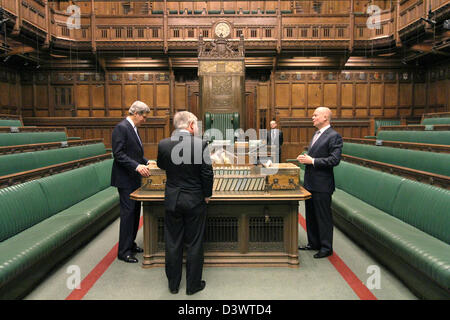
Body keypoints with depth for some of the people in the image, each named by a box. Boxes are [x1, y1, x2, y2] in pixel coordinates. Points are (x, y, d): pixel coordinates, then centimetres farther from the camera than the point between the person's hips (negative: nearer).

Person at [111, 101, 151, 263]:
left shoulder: (132, 128, 14)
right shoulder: (121, 128, -15)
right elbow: (118, 154, -22)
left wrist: (146, 162, 10)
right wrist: (137, 166, -28)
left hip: (134, 178, 9)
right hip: (125, 179, -9)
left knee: (135, 212, 14)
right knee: (128, 213, -4)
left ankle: (130, 244, 27)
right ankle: (124, 251, 6)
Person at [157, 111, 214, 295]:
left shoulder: (163, 144, -6)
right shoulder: (200, 144, -15)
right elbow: (207, 173, -11)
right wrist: (207, 195, 2)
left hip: (172, 201, 3)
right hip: (195, 201, -2)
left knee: (172, 243, 15)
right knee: (194, 244, 11)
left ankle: (173, 284, 29)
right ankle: (193, 285, 24)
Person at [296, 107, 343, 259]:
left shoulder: (334, 136, -13)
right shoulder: (316, 134, 15)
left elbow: (334, 160, -21)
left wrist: (312, 161, -20)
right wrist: (305, 157, 5)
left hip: (322, 185, -9)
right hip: (310, 182, 9)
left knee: (323, 217, 2)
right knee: (311, 215, 17)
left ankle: (326, 247, 16)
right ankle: (313, 243, 31)